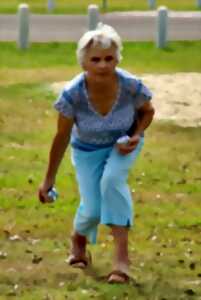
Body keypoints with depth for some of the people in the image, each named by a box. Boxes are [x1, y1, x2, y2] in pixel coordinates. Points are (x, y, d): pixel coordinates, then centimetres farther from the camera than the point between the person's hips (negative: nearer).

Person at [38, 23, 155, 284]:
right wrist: (49, 179, -8)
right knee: (92, 209, -9)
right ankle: (79, 241, 30)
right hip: (88, 149, 0)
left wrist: (137, 135, -24)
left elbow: (147, 111, -5)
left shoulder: (132, 87, -30)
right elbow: (62, 137, -16)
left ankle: (122, 255, -24)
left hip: (123, 143, 0)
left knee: (112, 179, -30)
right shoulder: (72, 94, -31)